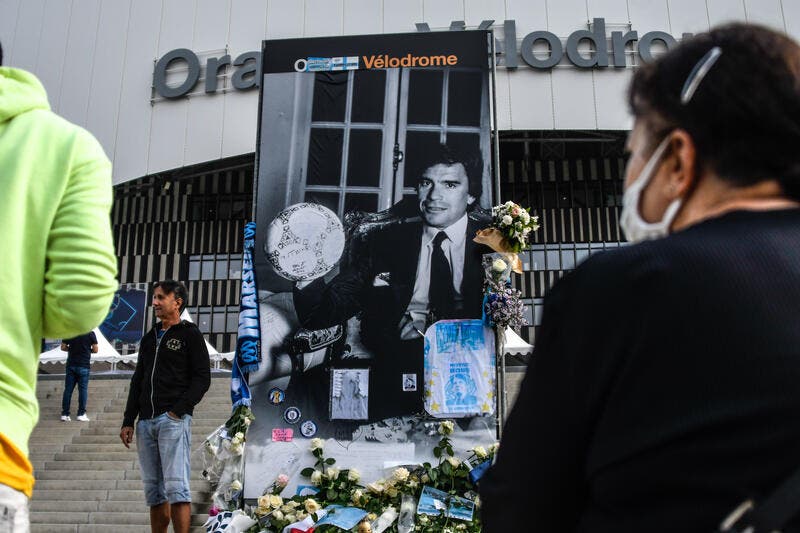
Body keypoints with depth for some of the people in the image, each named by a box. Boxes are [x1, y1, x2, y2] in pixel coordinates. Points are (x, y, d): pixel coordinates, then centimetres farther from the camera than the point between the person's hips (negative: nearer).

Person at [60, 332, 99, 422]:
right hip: (84, 365, -2)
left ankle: (65, 414, 6)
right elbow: (95, 350, -3)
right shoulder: (90, 333, -6)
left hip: (71, 365, 2)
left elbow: (63, 347, 5)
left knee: (68, 389, 5)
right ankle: (81, 414, 2)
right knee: (83, 389, 2)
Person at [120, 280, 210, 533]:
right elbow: (137, 382, 22)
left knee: (176, 487, -12)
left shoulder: (190, 335, 3)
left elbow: (202, 378, -5)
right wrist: (128, 421, 14)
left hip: (173, 419, -7)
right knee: (154, 491, 7)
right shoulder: (148, 339, 22)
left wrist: (178, 410, -14)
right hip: (146, 422, 7)